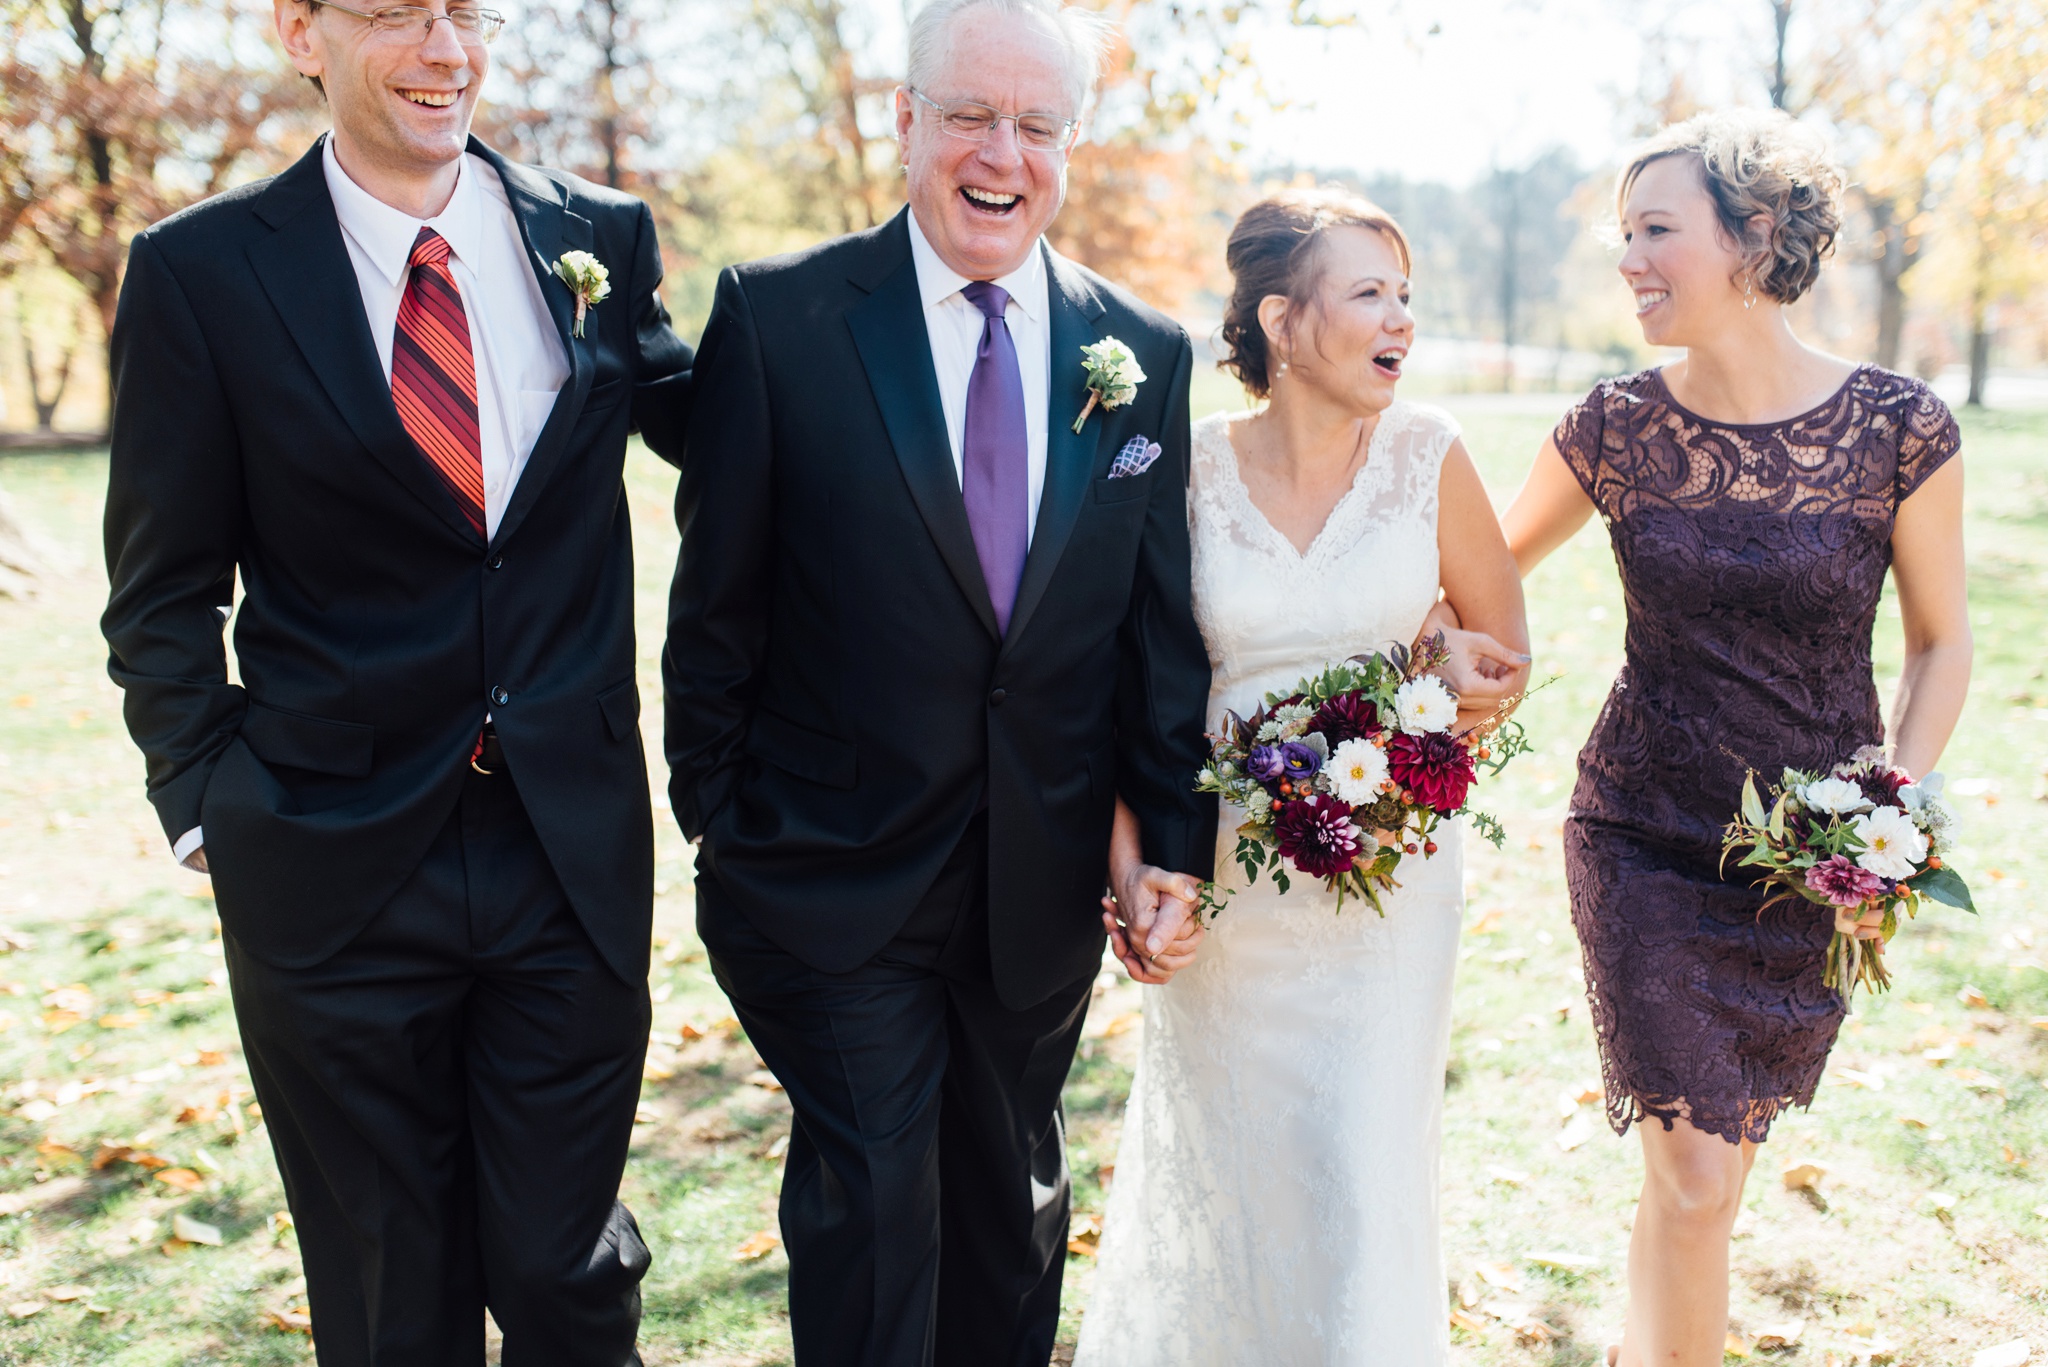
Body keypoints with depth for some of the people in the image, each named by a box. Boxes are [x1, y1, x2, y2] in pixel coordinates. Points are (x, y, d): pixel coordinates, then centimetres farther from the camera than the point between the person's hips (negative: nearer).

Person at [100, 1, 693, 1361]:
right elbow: (165, 600, 0)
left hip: (575, 852, 1)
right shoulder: (201, 271, -3)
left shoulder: (603, 240, 3)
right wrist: (214, 807, -6)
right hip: (337, 875, -1)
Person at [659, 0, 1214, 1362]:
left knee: (1014, 1209, 21)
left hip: (1047, 890, 4)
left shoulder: (1147, 354, 0)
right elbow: (718, 599, -5)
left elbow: (1164, 626, 3)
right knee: (869, 1210, 5)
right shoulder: (779, 314, -9)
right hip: (833, 878, -3)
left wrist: (1177, 842, 1)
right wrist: (715, 816, -3)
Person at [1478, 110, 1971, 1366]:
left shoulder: (1898, 428, -9)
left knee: (1713, 1166, 15)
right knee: (1696, 1181, -5)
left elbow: (1942, 640, 2)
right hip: (1647, 835, 0)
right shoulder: (1617, 430, -6)